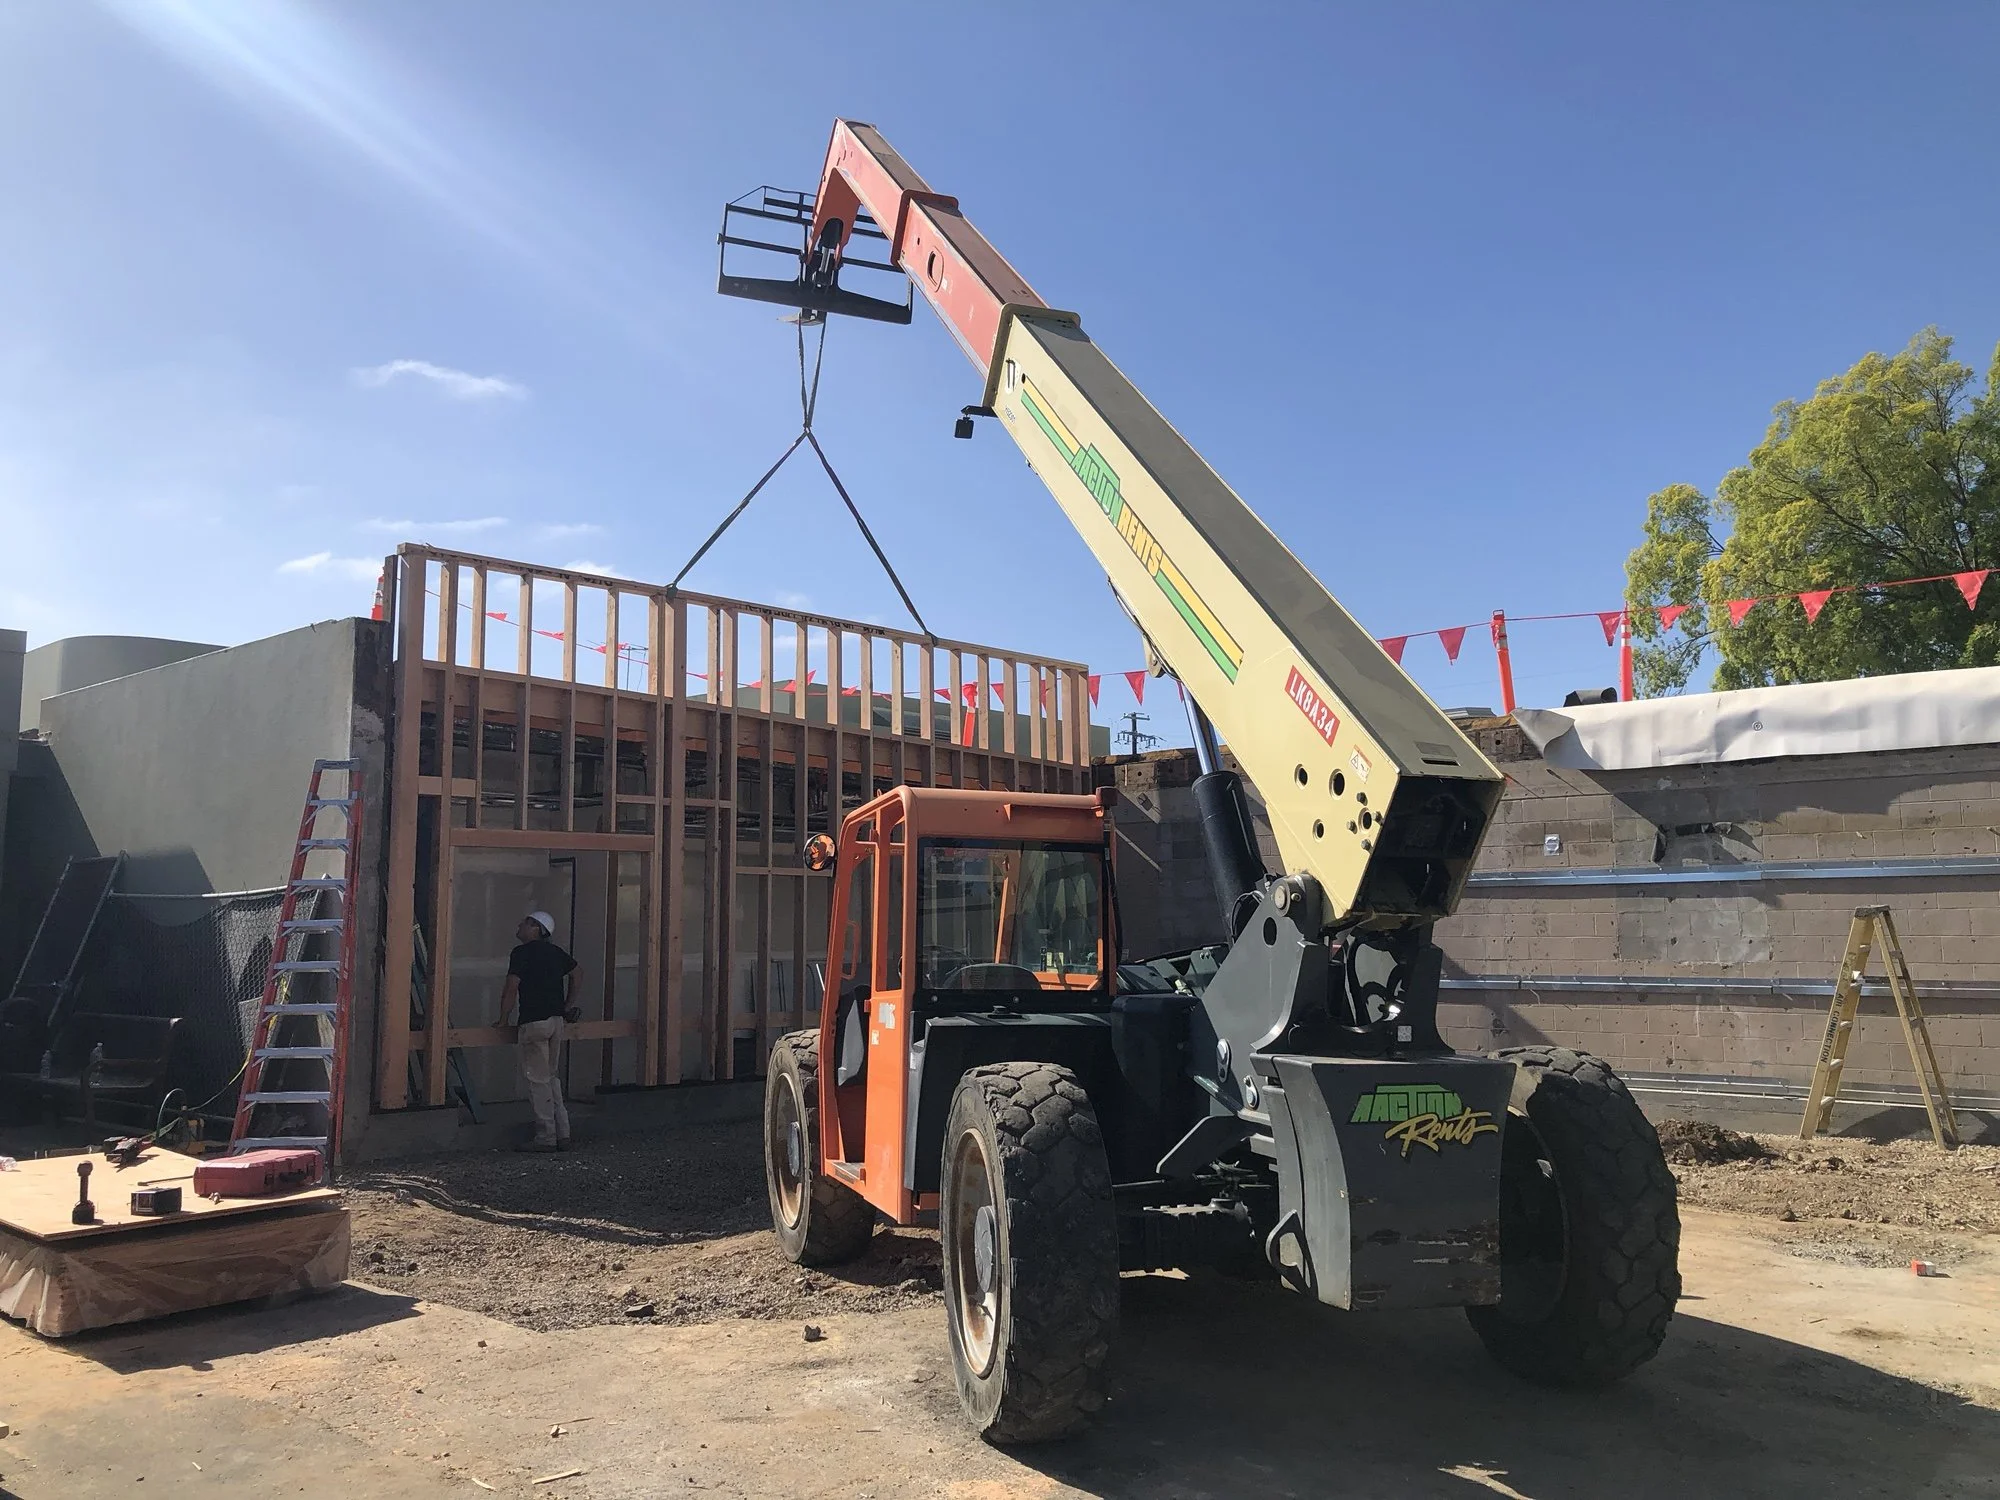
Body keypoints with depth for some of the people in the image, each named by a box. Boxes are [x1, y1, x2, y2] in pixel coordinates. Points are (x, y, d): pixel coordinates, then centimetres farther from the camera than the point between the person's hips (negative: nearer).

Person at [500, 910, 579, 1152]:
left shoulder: (522, 953, -8)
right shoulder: (555, 952, 14)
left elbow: (511, 990, -12)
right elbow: (575, 973, 28)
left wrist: (503, 1020, -2)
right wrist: (567, 1006, 32)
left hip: (534, 1022, -7)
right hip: (557, 1020, 7)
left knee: (537, 1080, -1)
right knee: (550, 1077, 15)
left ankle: (546, 1138, 1)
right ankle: (562, 1134, 14)